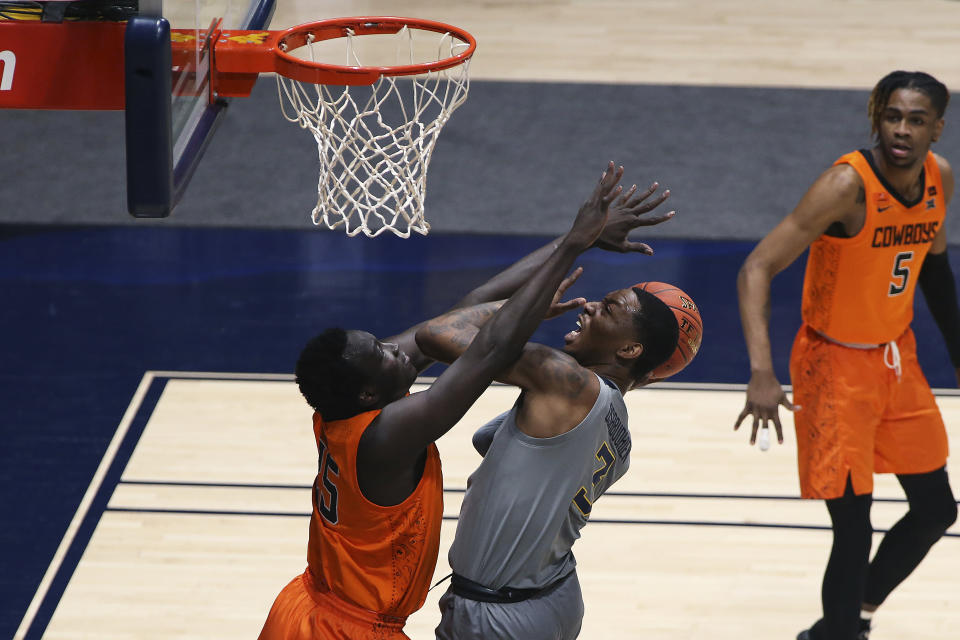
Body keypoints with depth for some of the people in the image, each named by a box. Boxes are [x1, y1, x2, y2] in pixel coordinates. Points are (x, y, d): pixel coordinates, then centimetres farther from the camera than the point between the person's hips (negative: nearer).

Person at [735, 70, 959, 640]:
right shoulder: (849, 185, -27)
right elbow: (758, 268, -30)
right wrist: (762, 374, -41)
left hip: (898, 357, 7)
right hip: (837, 363, -7)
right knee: (854, 527, -11)